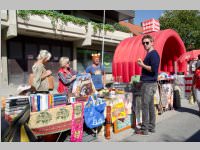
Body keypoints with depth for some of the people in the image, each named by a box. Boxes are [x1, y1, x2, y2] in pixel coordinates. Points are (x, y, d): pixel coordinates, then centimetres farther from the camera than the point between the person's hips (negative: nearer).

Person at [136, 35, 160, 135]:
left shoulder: (153, 54, -11)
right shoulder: (149, 54, 19)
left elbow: (154, 69, -21)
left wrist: (142, 65, -13)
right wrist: (142, 64, 11)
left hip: (149, 84, -10)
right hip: (148, 83, 10)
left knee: (145, 106, -6)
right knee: (150, 105, 13)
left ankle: (144, 129, 2)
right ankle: (151, 127, 22)